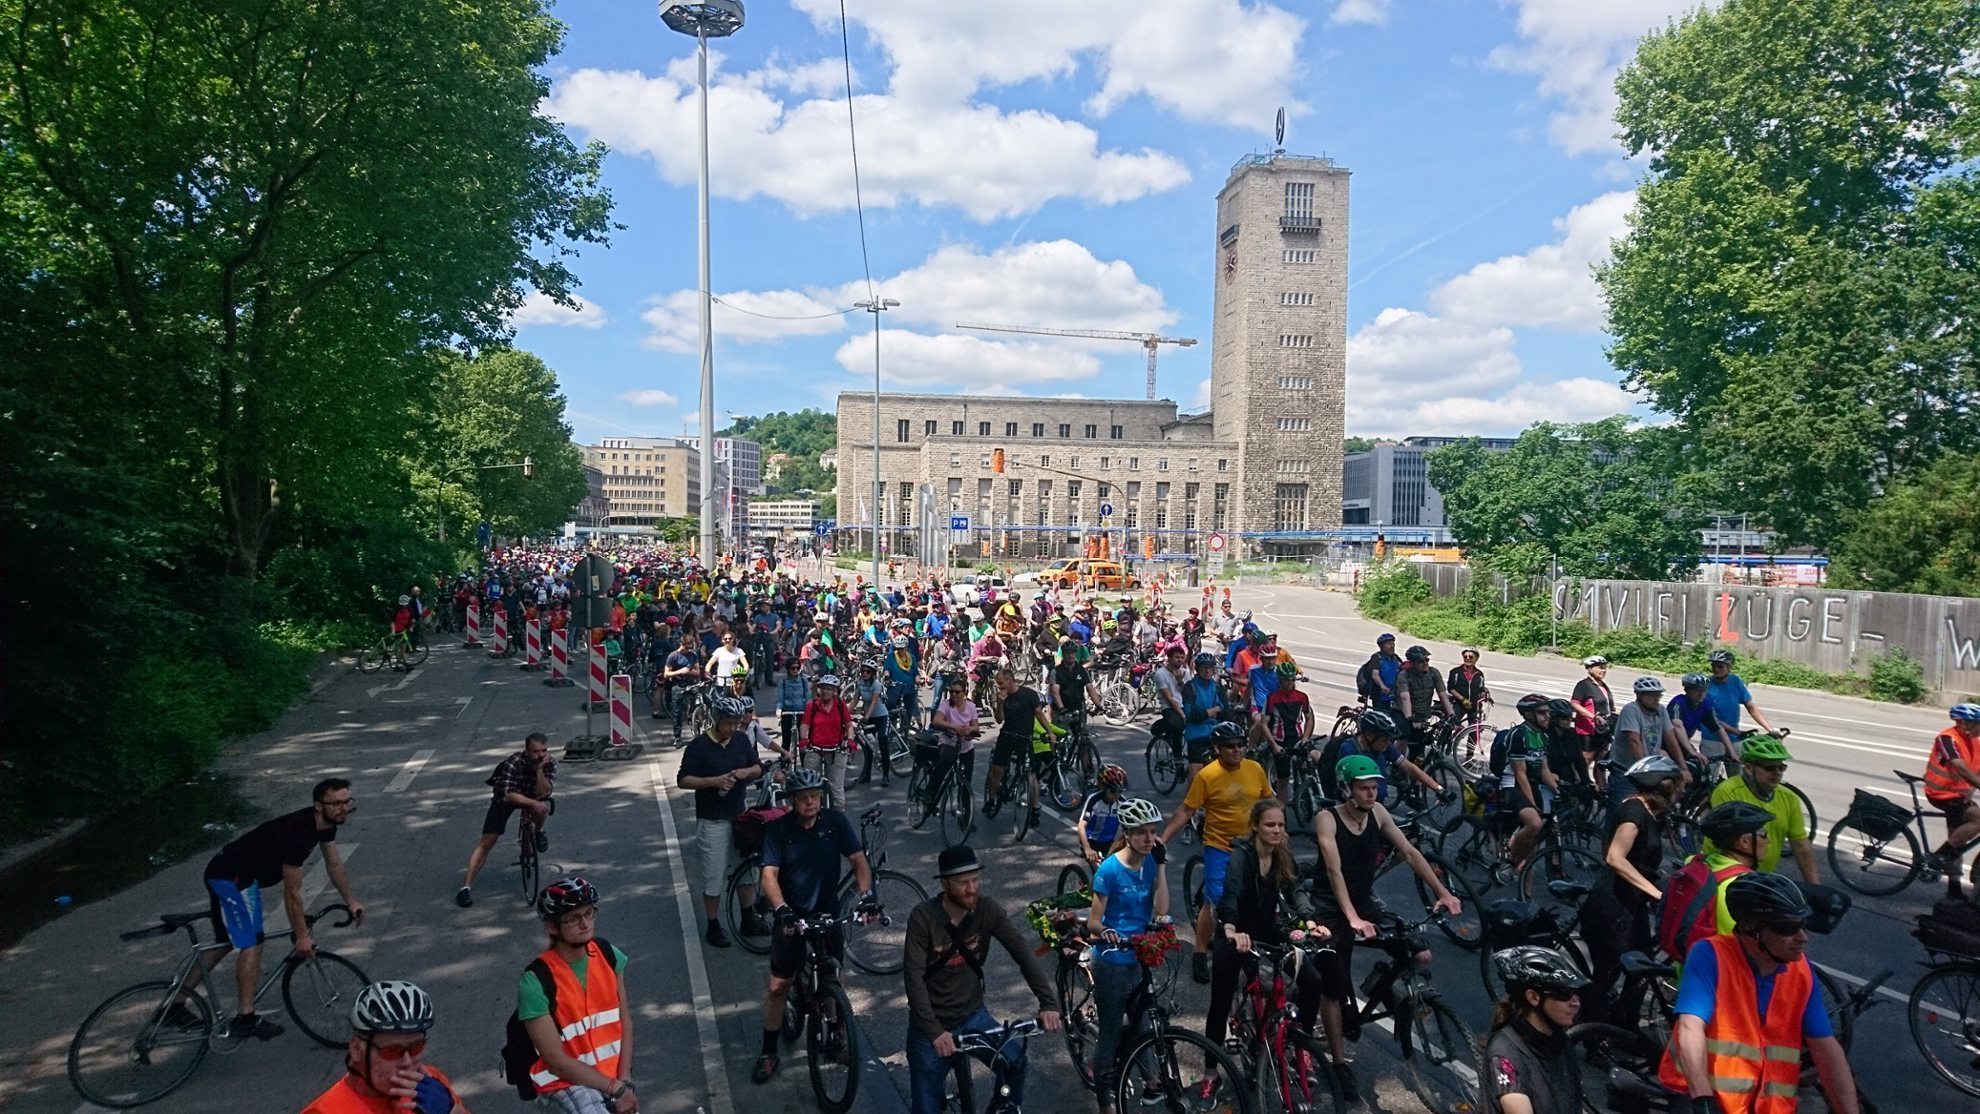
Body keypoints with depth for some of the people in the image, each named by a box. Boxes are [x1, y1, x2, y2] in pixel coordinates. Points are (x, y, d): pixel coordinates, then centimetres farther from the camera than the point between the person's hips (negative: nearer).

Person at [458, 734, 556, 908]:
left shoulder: (550, 763, -24)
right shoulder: (514, 762, -34)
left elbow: (543, 793, -29)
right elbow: (508, 795, -37)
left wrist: (539, 770, -40)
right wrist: (533, 803, -45)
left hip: (533, 796, 2)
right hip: (505, 797, -2)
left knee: (543, 808, -32)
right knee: (486, 843, -10)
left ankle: (538, 832, 2)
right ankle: (466, 887, -4)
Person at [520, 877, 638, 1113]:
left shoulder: (608, 954, -2)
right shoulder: (535, 982, -18)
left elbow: (624, 1021, 3)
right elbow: (557, 1061, -15)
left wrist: (624, 1079, -9)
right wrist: (615, 1088, -15)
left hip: (612, 1073, 5)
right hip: (565, 1082, -5)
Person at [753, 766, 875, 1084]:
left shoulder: (836, 821, -9)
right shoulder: (778, 829, -14)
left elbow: (859, 861, -9)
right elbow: (769, 875, -21)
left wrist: (866, 894, -26)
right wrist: (782, 910, -36)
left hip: (828, 911, 2)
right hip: (792, 915, -2)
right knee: (777, 986, 2)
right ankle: (769, 1052, 18)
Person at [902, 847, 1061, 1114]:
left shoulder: (987, 909, -11)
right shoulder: (923, 917, -20)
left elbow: (1022, 951, -15)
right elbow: (913, 976, -24)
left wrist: (1048, 1002, -25)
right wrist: (934, 1030, -33)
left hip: (972, 1014, 3)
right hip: (931, 1022, -2)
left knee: (1015, 1060, -15)